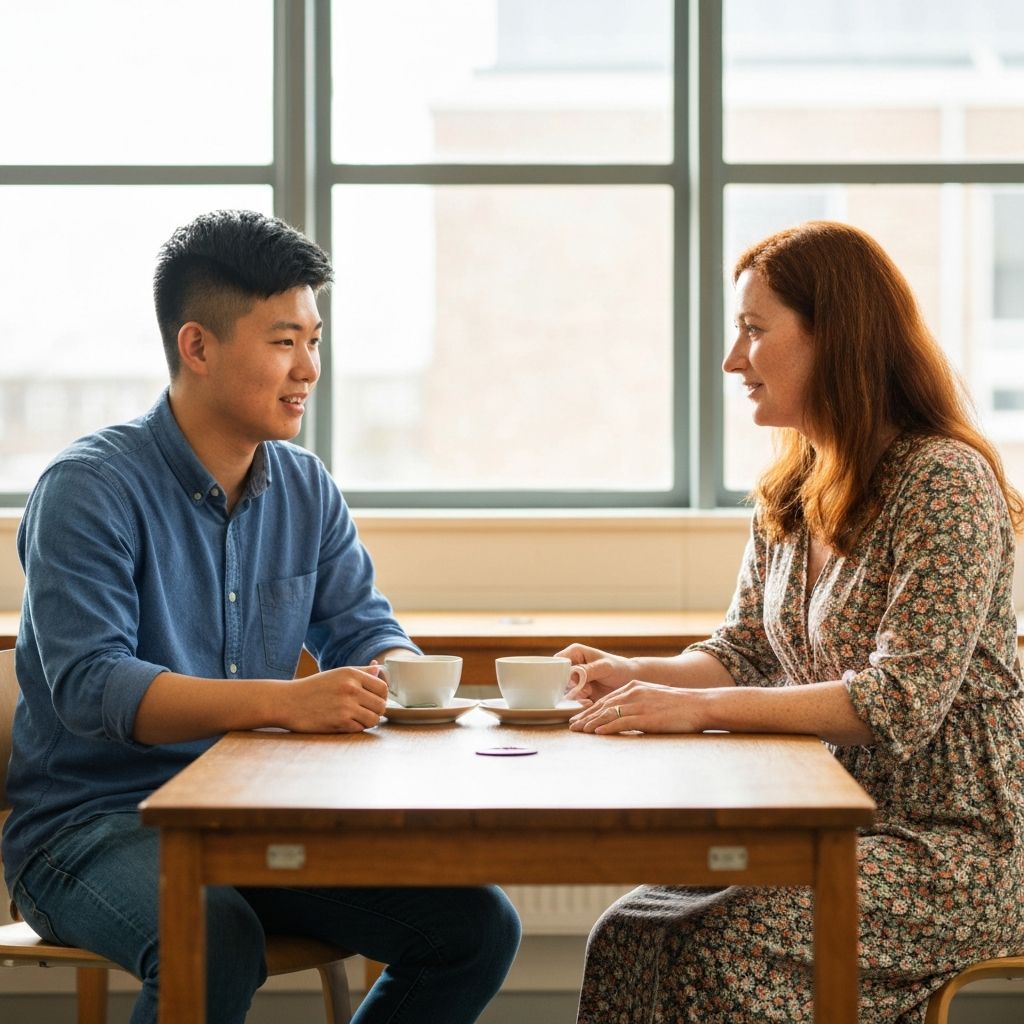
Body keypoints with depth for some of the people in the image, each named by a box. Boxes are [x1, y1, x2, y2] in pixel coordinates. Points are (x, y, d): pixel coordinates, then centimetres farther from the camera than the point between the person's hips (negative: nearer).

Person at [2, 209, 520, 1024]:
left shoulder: (307, 489, 8)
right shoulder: (90, 489, -12)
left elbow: (365, 629, 11)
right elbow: (90, 687, -22)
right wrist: (285, 701, -34)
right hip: (90, 823, -6)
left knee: (477, 927, -8)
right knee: (218, 946, -37)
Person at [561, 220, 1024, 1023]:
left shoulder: (945, 482, -16)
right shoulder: (791, 493, 11)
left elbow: (902, 704, -23)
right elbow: (743, 655, 15)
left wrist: (700, 708, -25)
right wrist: (636, 676, -5)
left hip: (952, 846, -7)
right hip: (843, 827, 7)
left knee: (718, 952, -26)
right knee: (629, 938, -15)